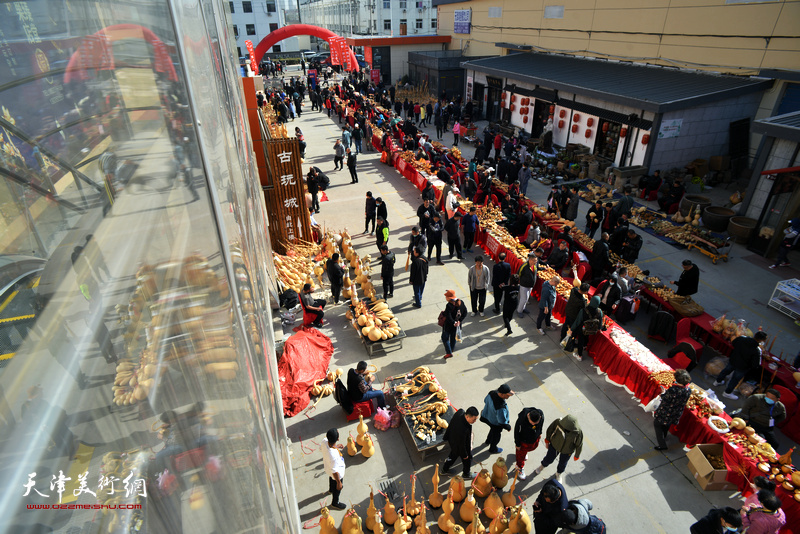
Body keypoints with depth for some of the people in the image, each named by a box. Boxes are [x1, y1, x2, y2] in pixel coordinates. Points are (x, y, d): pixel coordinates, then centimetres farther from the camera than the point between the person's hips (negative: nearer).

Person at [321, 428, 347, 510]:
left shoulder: (324, 441, -30)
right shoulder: (334, 455, -48)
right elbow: (335, 471, -32)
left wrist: (335, 447, 11)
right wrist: (339, 482, -15)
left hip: (328, 466, 6)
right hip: (337, 474, -6)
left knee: (331, 479, 38)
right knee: (337, 488, 25)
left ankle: (331, 489, 69)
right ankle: (335, 503, 52)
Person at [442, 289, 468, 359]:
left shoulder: (449, 305, -29)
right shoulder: (461, 302, -8)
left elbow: (448, 317, -30)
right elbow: (465, 313, -1)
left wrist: (453, 323, -21)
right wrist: (459, 321, -3)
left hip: (448, 325, -7)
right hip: (457, 324, 7)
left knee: (445, 338, 10)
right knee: (453, 337, 27)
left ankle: (449, 353, 7)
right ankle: (452, 349, 47)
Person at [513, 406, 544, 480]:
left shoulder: (541, 414, -31)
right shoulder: (521, 419, -42)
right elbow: (517, 432, -23)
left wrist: (540, 433, 12)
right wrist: (517, 444, -10)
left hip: (535, 439, 4)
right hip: (524, 441, -4)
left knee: (532, 447, 34)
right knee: (521, 454, 19)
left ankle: (525, 452, 68)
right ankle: (520, 468, 49)